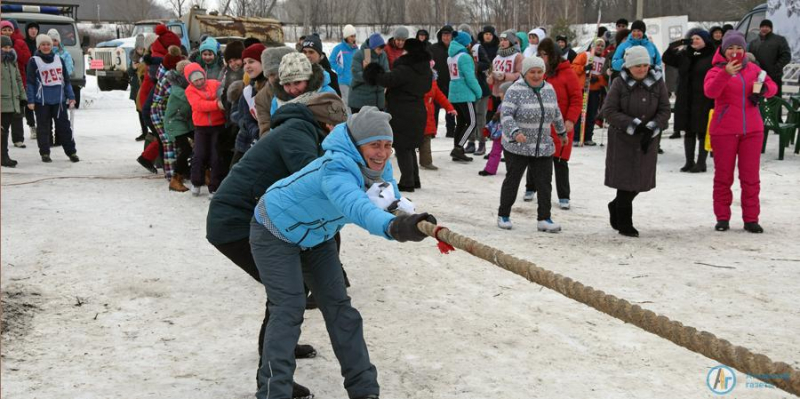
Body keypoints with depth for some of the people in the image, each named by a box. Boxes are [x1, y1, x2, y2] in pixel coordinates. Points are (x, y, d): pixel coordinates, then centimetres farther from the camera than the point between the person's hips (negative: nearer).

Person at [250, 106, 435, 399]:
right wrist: (393, 227, -78)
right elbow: (355, 207, -62)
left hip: (316, 237, 8)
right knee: (289, 309, -16)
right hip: (275, 233, -7)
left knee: (339, 307, 5)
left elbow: (390, 199, 2)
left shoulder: (379, 166, -14)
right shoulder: (335, 168, -41)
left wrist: (396, 205, -19)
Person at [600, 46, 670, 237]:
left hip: (648, 140, 3)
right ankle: (624, 225, 8)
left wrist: (650, 129, -15)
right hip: (622, 139, -3)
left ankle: (616, 206, 36)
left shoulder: (657, 82, -1)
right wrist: (634, 125, -17)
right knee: (626, 179, -4)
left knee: (641, 179, 8)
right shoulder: (620, 83, -7)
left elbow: (664, 111, 0)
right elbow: (608, 110, -10)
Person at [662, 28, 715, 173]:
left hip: (703, 101, -5)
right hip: (685, 101, 5)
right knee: (688, 131, 10)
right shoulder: (685, 55, 12)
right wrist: (675, 45, -8)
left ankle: (701, 162, 8)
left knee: (702, 132, 1)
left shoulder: (713, 57, -6)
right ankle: (689, 161, 18)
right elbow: (666, 59, 7)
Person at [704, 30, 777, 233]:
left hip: (752, 130, 3)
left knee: (751, 177, 5)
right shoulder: (717, 70, -5)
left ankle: (751, 219, 11)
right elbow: (710, 91, -23)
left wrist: (763, 89, -9)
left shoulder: (753, 69, 8)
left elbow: (772, 86, 14)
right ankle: (722, 218, 14)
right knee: (723, 176, 6)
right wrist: (726, 74, -39)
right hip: (724, 131, -3)